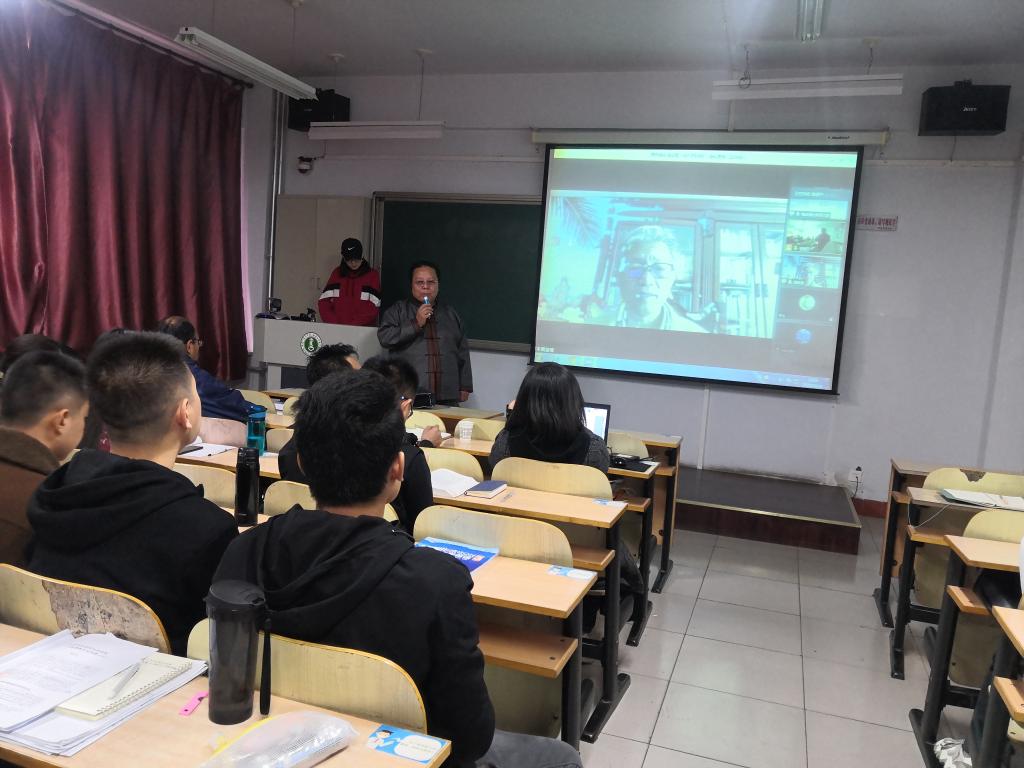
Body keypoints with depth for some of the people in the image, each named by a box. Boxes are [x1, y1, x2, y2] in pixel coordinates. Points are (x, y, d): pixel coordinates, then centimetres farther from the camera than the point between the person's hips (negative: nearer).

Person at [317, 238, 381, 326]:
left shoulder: (372, 274, 2)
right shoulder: (337, 273, 11)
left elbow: (373, 307, -6)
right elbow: (324, 302, 5)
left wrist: (353, 325, -13)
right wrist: (335, 324, -8)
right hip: (337, 329, 2)